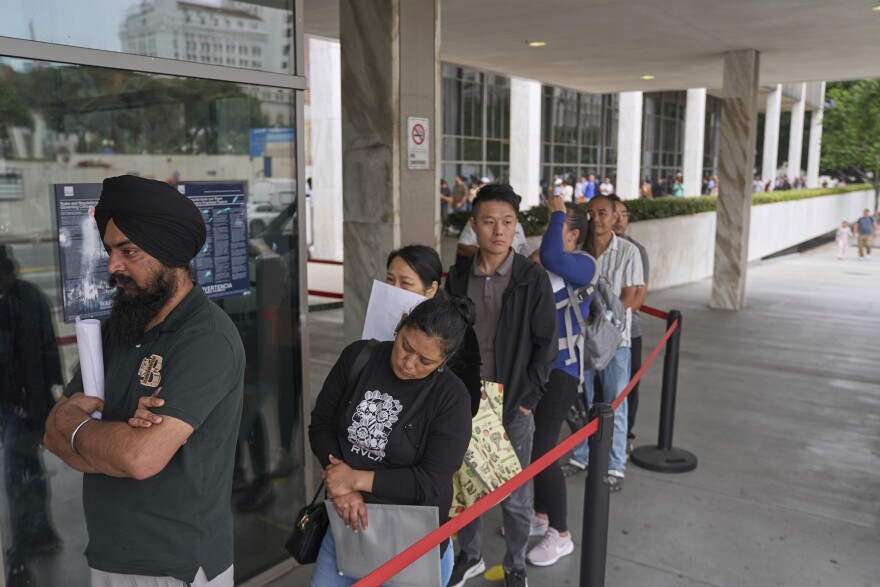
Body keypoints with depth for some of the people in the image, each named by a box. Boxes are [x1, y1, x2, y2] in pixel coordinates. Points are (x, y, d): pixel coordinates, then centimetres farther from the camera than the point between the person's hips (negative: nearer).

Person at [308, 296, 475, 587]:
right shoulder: (357, 357, -8)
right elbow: (321, 423, -1)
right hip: (346, 524, 4)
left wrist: (355, 479, -18)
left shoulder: (452, 398, -19)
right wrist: (341, 486, -15)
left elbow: (432, 483, -20)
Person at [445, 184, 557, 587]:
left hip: (513, 404, -3)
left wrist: (526, 399, -10)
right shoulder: (457, 275, 0)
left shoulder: (533, 279, -9)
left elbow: (546, 344, -6)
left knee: (513, 493, 10)